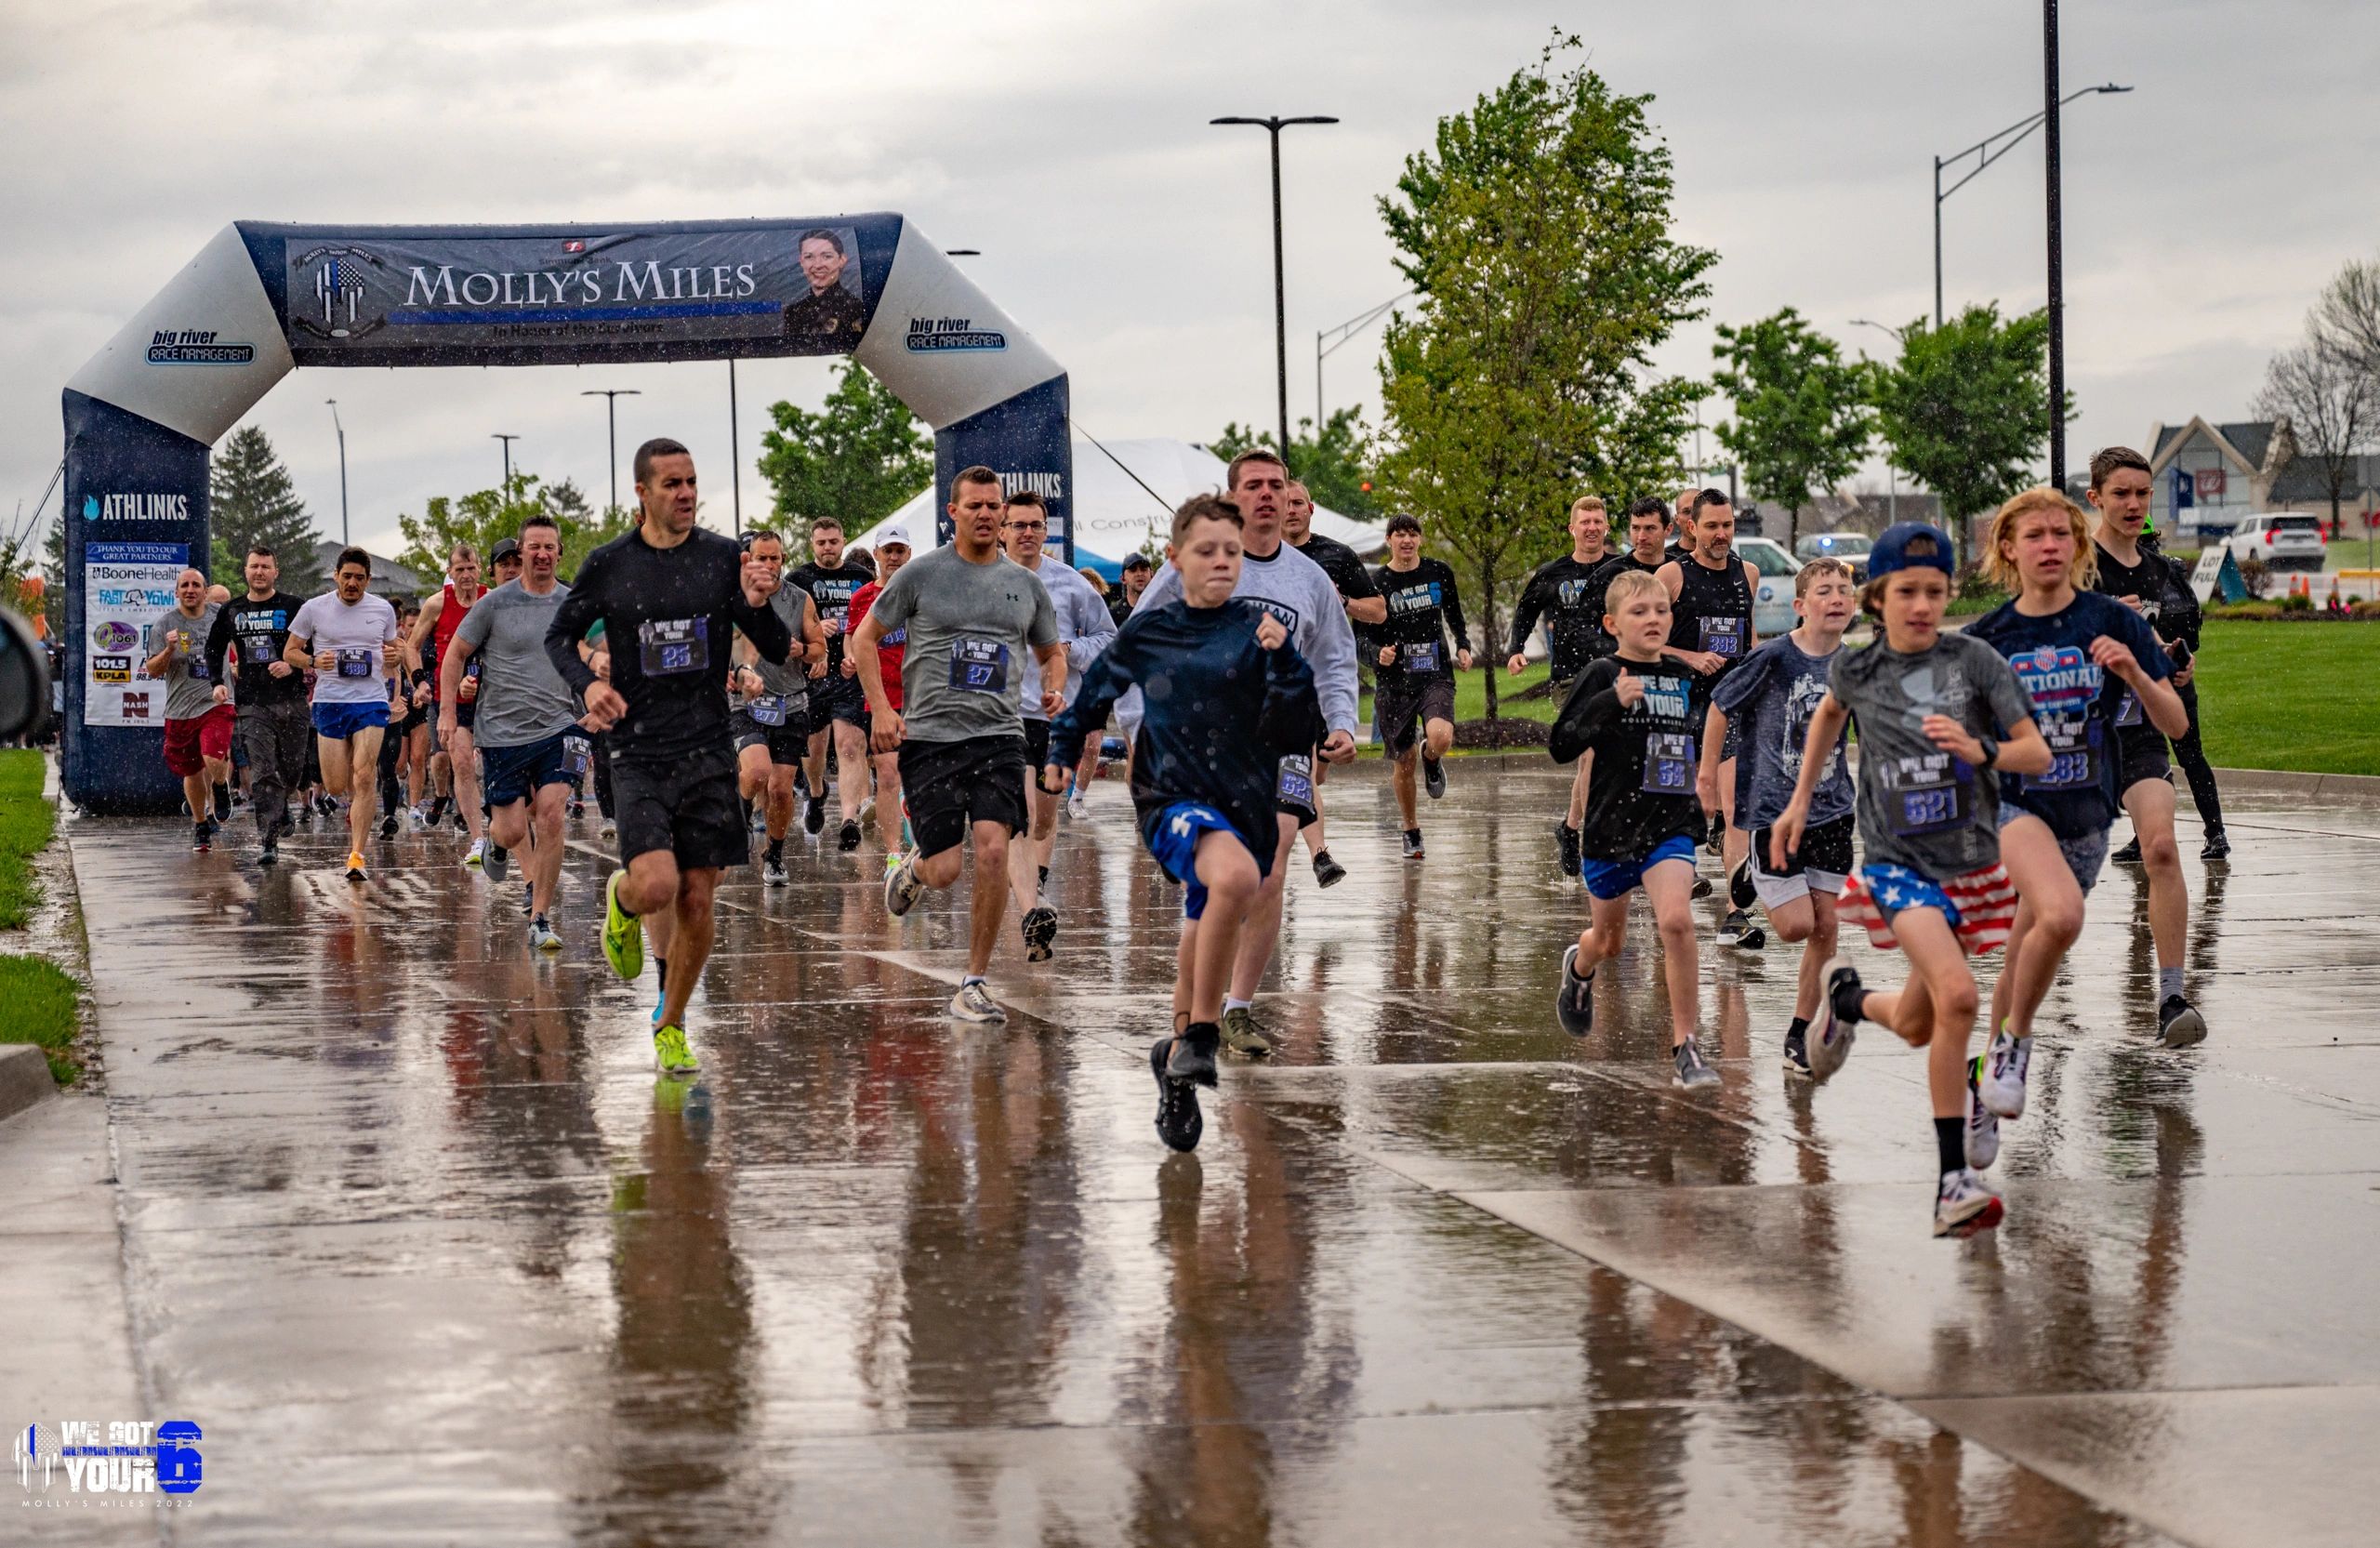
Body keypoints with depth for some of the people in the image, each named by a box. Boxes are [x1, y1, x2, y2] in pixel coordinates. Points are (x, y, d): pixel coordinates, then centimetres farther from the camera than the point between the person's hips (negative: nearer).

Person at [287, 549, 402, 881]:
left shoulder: (383, 610, 6)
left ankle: (356, 854, -12)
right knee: (336, 786, 1)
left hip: (372, 703, 0)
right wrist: (314, 661, -13)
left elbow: (393, 652, 19)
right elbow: (290, 651, 7)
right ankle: (357, 801, 38)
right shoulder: (314, 609, 1)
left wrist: (395, 657, -5)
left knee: (363, 778, -15)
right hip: (330, 702, 0)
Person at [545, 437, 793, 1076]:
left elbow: (778, 651, 3)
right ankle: (622, 899, 19)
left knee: (697, 900, 2)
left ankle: (671, 1027, 21)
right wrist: (587, 684, -8)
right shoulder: (609, 563, -1)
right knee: (656, 885, -19)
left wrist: (758, 607, -18)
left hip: (709, 752, 2)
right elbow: (559, 636, 11)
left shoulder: (725, 557, 1)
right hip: (639, 753, -2)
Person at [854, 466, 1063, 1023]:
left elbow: (1051, 650, 26)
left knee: (993, 849, -16)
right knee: (945, 869, -8)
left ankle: (974, 983, -5)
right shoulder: (922, 573, 1)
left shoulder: (1025, 583, 11)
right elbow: (864, 638, 7)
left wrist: (1054, 687, 3)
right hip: (929, 735, -2)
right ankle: (913, 867, 32)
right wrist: (881, 708, -5)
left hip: (998, 736, 2)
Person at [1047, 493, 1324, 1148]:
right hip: (1172, 800, -2)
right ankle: (1200, 1036, -24)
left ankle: (1180, 1051, 36)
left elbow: (1300, 733, -7)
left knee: (1205, 955, 9)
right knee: (1235, 874, -34)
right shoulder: (1146, 632, 4)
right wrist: (1062, 750, 35)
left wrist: (1281, 658, -19)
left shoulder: (1259, 628, -1)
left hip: (1244, 809, 2)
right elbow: (1096, 691, 25)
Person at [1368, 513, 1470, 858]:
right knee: (1405, 761, 4)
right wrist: (1379, 654, -18)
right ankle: (1411, 831, 25)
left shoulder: (1439, 572, 5)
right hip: (1395, 679, 0)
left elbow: (1454, 616, 20)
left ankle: (1432, 759, 11)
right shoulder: (1377, 582, -1)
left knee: (1441, 737, -27)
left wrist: (1463, 647, 6)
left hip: (1436, 675, 0)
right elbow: (1369, 635, 2)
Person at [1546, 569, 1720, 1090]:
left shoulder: (1682, 678, 6)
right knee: (1608, 940, 17)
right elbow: (1560, 745, -15)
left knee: (1676, 919, -23)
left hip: (1670, 826, 1)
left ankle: (1685, 1048, -16)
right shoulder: (1602, 675, -7)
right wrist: (1612, 702, -25)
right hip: (1611, 826, -1)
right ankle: (1579, 969, 55)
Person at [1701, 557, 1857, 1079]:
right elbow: (1721, 705, -2)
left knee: (1825, 928, 2)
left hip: (1831, 811, 4)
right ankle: (1751, 881, 26)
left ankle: (1800, 1034, 16)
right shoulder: (1774, 657, -14)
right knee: (1796, 925, -8)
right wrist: (1708, 772, 2)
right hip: (1773, 807, -4)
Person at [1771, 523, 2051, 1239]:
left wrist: (1980, 750, -27)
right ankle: (1953, 1180, -21)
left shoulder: (1975, 660, -5)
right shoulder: (1858, 668, -1)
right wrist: (1800, 801, 23)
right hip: (1896, 862, -2)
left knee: (1917, 1027, 14)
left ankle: (1850, 998, 51)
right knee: (1957, 996, -26)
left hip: (1972, 863, 2)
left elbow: (2037, 754, -8)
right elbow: (1830, 711, 23)